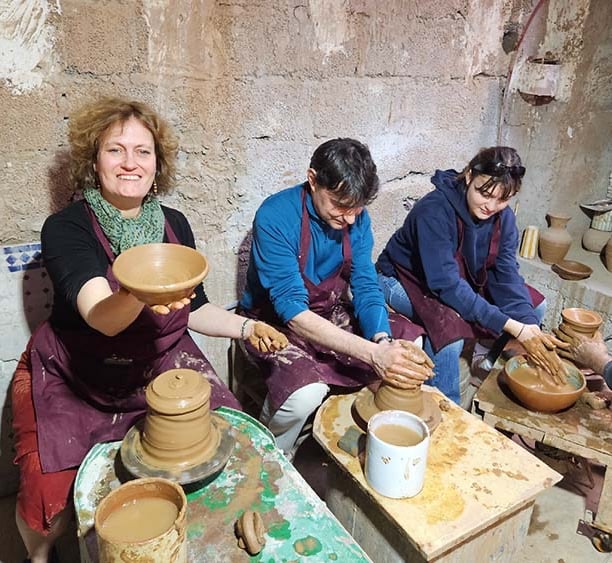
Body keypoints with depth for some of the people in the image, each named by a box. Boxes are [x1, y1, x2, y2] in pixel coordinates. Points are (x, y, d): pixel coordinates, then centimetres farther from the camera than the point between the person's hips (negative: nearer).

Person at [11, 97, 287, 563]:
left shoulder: (174, 224, -1)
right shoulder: (66, 228, -13)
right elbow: (101, 318, -29)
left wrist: (245, 327, -4)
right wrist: (140, 292, -50)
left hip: (161, 367, 3)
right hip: (73, 378, -3)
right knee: (48, 493, -18)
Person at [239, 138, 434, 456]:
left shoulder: (357, 218, -8)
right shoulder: (275, 218, -28)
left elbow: (365, 287, -10)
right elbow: (292, 311, -33)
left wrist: (384, 342, -31)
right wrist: (373, 353, -42)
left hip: (333, 312, 6)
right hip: (277, 322, -6)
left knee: (412, 344, -5)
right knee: (306, 393, -32)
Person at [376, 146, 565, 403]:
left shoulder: (503, 217, -11)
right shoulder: (435, 210, -32)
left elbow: (506, 274, -14)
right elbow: (446, 284, -36)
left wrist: (529, 325, -32)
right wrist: (512, 327, -38)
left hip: (465, 278, 7)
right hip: (406, 278, -7)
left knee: (534, 305, -2)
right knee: (450, 326, -35)